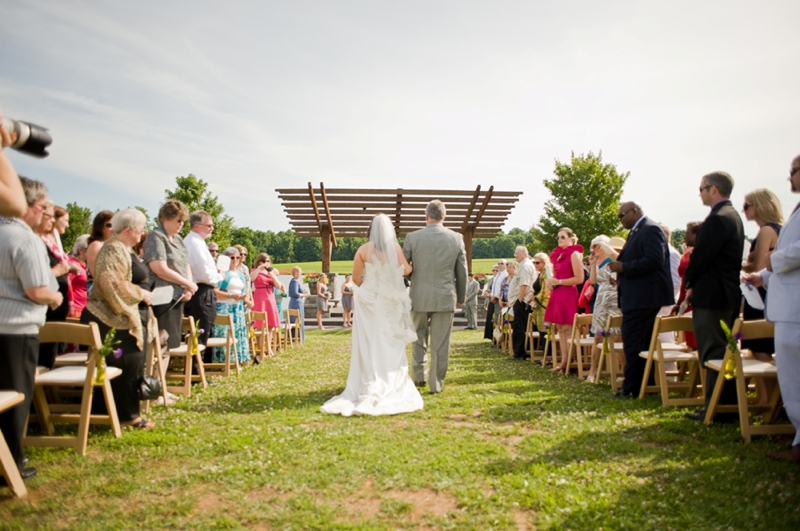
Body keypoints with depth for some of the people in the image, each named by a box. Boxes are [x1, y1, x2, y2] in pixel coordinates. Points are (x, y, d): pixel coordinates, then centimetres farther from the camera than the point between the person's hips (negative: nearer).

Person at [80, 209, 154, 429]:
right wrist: (141, 293, -17)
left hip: (132, 317, 10)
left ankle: (129, 411, 20)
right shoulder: (113, 249, -14)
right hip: (118, 319, -10)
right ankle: (127, 415, 3)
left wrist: (143, 294, 11)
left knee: (133, 365, 12)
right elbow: (112, 283, -25)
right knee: (125, 366, -5)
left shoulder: (126, 250, 18)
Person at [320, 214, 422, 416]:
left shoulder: (364, 250, -5)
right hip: (390, 303, 0)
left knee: (369, 345, 6)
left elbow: (356, 278, -2)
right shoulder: (396, 249, -6)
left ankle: (369, 388, 10)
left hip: (368, 301, 0)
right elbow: (407, 270, -3)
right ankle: (390, 386, 9)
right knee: (390, 345, 7)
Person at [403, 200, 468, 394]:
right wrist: (461, 297, 17)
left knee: (419, 339, 19)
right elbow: (462, 272, 4)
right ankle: (436, 383, 11)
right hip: (445, 298, 0)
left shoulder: (412, 237, -5)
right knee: (440, 343, 6)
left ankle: (419, 376, 24)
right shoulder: (457, 238, -1)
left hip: (419, 297, 0)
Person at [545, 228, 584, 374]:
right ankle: (563, 362, 11)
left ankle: (570, 364, -4)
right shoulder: (558, 254, 16)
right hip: (556, 294, 8)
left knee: (568, 330, -8)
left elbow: (579, 278, -14)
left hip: (568, 294, -8)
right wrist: (551, 280, 6)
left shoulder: (574, 254, -7)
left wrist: (559, 282, -13)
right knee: (560, 329, 8)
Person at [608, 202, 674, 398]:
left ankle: (631, 388, -2)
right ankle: (644, 385, 22)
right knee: (642, 342, 14)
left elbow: (654, 260, -24)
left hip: (644, 297, -11)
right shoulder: (636, 231, 19)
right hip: (638, 296, 11)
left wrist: (623, 267, -20)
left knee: (633, 342, -8)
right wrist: (620, 267, 9)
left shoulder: (650, 229, -13)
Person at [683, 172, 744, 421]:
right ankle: (729, 406, 22)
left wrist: (690, 283, 0)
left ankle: (716, 409, 1)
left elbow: (701, 256, -18)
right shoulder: (733, 216, 15)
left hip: (712, 296, -10)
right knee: (725, 353, 15)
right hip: (729, 293, 10)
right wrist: (695, 282, 12)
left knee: (712, 355, -4)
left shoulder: (717, 219, -18)